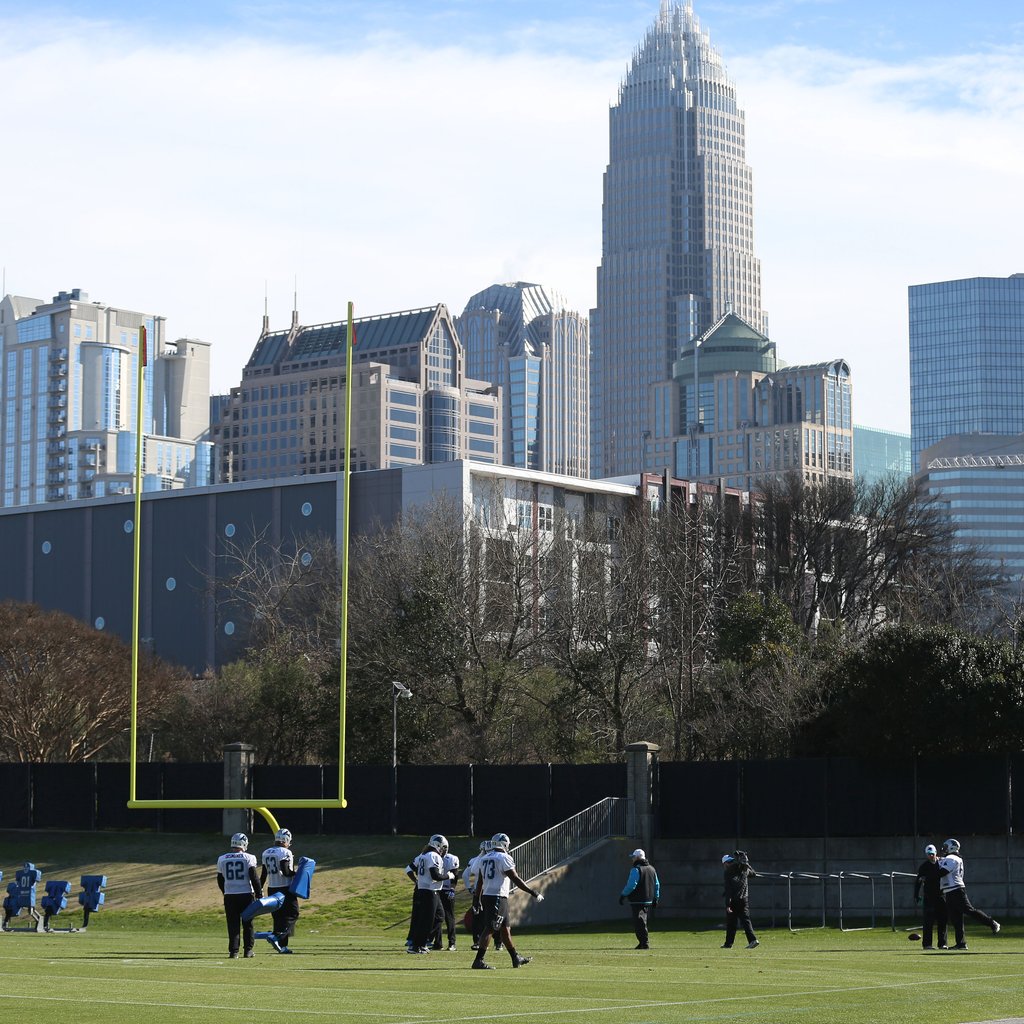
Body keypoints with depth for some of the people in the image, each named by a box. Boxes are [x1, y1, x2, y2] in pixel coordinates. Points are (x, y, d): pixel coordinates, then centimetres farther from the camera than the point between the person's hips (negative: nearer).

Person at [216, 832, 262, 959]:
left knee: (233, 925, 6)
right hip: (246, 895, -2)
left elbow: (220, 880, 10)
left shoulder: (222, 859, 3)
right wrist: (259, 894, -2)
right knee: (248, 924, 11)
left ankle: (233, 951, 2)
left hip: (229, 896, 2)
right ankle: (248, 950, 13)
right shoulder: (248, 858, -7)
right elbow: (254, 877, -9)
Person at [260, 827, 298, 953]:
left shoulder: (266, 853, 11)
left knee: (278, 917, 11)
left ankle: (283, 946, 11)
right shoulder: (285, 853, -12)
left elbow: (263, 874, 13)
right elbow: (285, 872, -20)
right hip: (285, 888, -7)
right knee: (292, 914, -1)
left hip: (272, 889, 7)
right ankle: (277, 937, -18)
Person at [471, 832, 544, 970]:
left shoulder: (485, 859, 14)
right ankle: (478, 961, -15)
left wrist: (477, 900, 22)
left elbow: (480, 881, 17)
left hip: (486, 896, 9)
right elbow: (516, 880, -12)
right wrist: (533, 892, -6)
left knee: (504, 929, 17)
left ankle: (516, 958, 26)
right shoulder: (504, 858, -10)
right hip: (498, 897, -9)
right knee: (490, 929, -10)